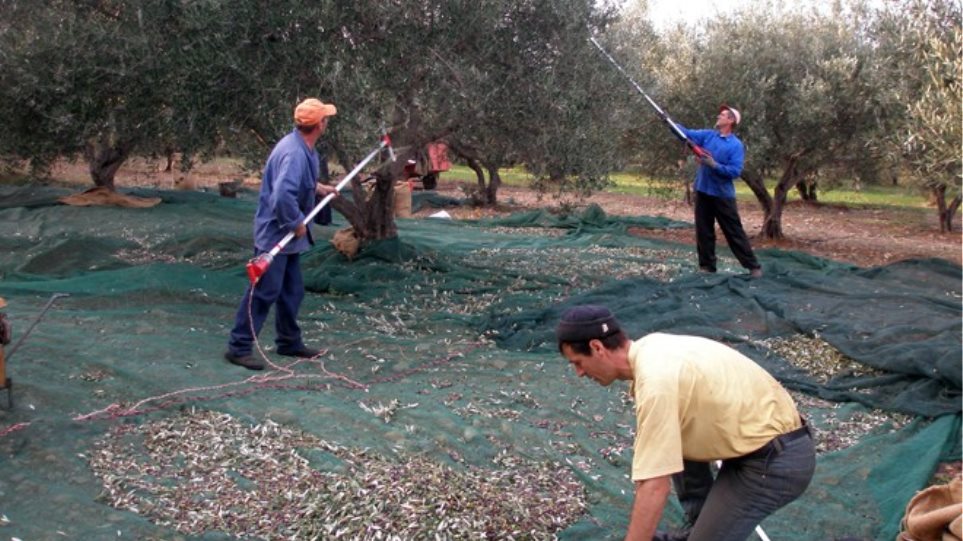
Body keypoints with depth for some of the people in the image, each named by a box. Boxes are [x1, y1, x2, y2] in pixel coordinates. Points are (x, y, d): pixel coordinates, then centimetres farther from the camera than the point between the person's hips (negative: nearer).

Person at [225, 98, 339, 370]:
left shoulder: (304, 148, 7)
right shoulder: (293, 153, -26)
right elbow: (283, 195, -35)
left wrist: (320, 188, 22)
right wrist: (297, 223, -23)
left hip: (287, 236, 10)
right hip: (275, 234, -10)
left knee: (292, 291, 17)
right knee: (264, 292, -6)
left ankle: (289, 342, 29)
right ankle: (238, 347, 3)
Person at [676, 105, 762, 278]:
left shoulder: (736, 145, -9)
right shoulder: (708, 135, 6)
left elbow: (735, 171, -16)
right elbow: (687, 133, 0)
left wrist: (714, 165, -25)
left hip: (723, 195, -5)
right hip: (703, 192, 5)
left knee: (734, 232, -1)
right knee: (704, 232, 8)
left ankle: (753, 266, 7)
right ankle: (707, 266, 16)